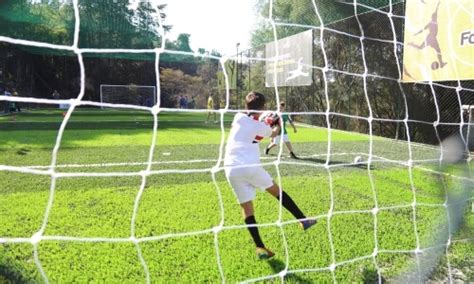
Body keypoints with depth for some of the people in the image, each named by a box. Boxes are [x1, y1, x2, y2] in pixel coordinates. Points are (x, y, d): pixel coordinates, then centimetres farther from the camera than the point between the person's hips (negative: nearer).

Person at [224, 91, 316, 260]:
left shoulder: (238, 117, 11)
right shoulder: (261, 126, 6)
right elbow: (274, 133, 29)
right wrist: (278, 124, 49)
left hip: (231, 169, 3)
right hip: (250, 167, -2)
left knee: (247, 208, 4)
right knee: (277, 191, 17)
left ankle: (259, 247, 2)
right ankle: (303, 220, 23)